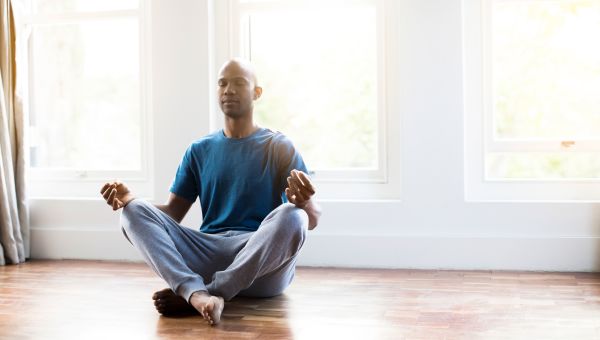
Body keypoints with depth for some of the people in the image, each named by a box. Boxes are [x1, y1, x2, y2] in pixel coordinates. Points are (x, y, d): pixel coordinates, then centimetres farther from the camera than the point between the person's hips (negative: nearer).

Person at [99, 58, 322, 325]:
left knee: (291, 217, -33)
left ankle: (188, 294, -32)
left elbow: (312, 219, -1)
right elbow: (172, 213, 14)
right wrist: (129, 199, -6)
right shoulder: (199, 151, 18)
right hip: (208, 254, 3)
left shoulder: (279, 147, 7)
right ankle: (197, 292, -43)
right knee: (133, 212, -16)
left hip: (263, 264, -3)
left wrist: (304, 202, -27)